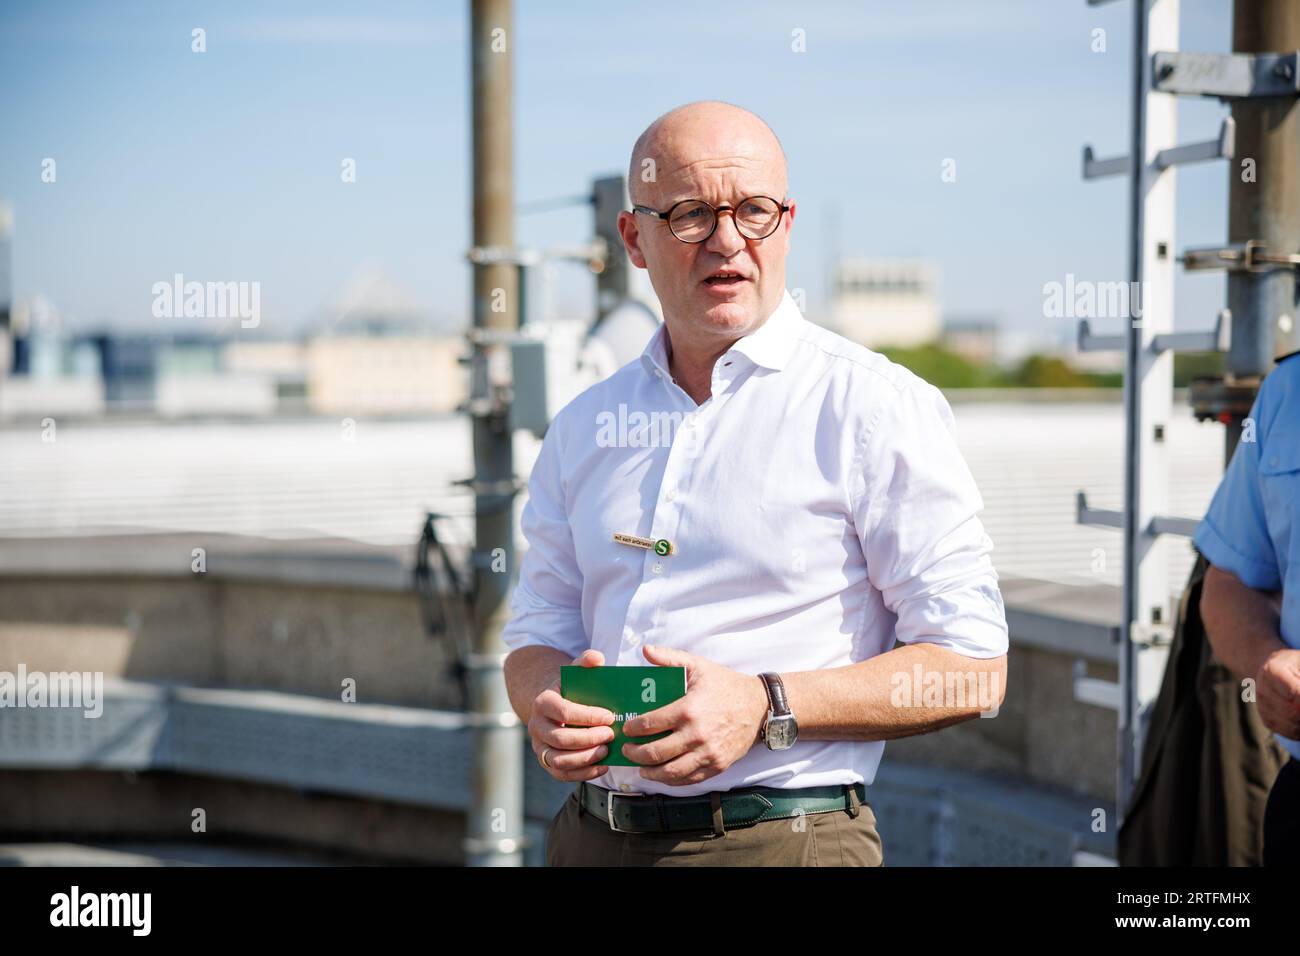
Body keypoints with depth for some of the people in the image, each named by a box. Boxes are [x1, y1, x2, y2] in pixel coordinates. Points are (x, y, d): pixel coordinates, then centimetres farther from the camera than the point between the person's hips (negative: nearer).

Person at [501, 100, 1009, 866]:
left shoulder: (873, 407, -6)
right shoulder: (584, 427, 10)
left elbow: (972, 670, -10)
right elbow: (538, 634, 14)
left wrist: (765, 710, -20)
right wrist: (547, 708, -9)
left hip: (781, 837, -4)